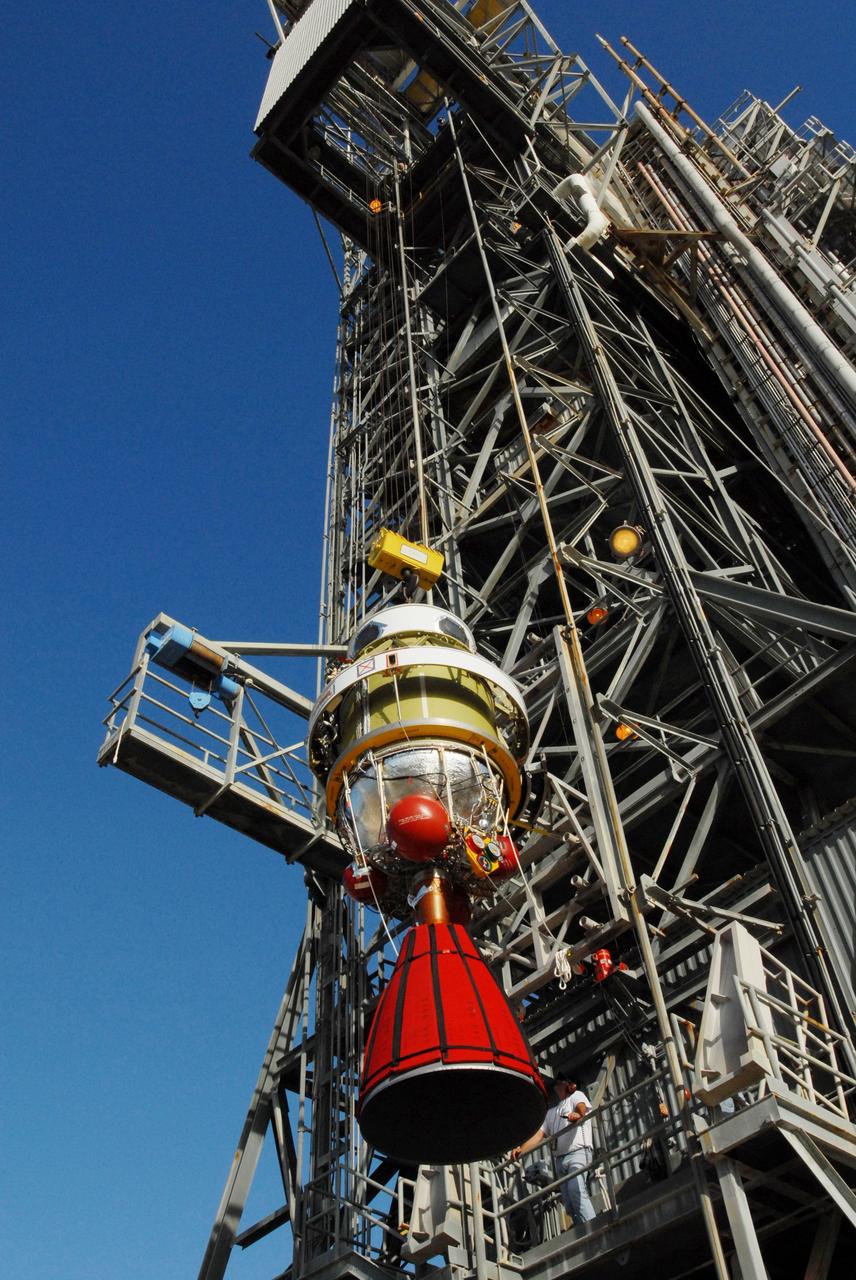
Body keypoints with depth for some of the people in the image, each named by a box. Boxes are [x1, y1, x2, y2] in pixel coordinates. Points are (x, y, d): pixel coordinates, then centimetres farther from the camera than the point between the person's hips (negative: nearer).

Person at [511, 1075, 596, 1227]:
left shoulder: (576, 1095, 11)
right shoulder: (552, 1112, 29)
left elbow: (582, 1107, -13)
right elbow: (540, 1135, 19)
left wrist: (578, 1114, -39)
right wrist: (521, 1149, 1)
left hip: (578, 1153, -7)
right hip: (561, 1158, 7)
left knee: (575, 1189, -28)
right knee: (568, 1203, -4)